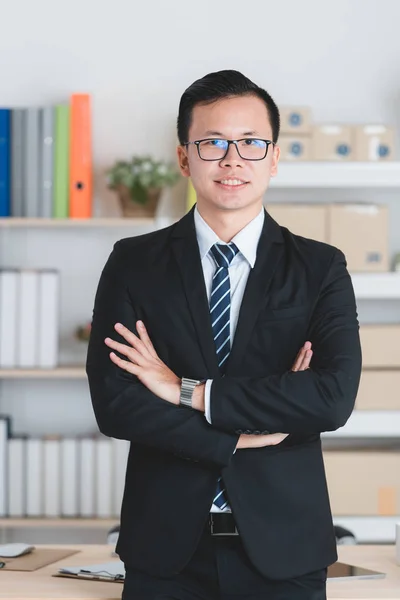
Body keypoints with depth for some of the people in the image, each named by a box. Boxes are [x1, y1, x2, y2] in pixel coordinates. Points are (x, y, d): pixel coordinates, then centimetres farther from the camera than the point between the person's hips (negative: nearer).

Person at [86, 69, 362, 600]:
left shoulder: (321, 268, 1)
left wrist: (190, 392, -14)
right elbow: (112, 404, -8)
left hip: (282, 550, 0)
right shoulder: (133, 265, 2)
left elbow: (335, 398, -13)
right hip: (167, 550, 0)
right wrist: (242, 436, -13)